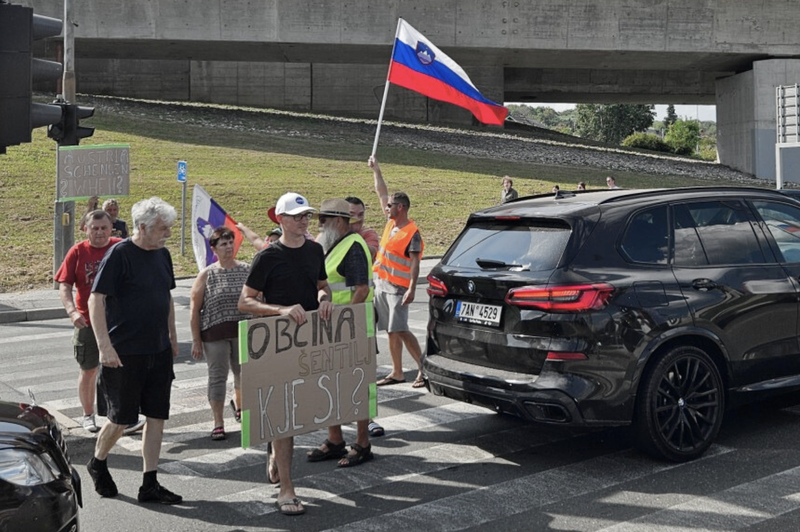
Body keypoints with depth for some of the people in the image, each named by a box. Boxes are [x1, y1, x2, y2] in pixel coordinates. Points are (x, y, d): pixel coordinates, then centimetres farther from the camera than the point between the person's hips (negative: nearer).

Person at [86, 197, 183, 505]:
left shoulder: (162, 254, 8)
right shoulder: (119, 255, -13)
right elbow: (95, 299, -15)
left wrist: (172, 337, 17)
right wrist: (105, 346, -19)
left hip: (159, 352, 7)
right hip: (125, 354, -6)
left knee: (157, 417, 6)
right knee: (121, 419, 3)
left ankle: (150, 485, 15)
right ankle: (98, 464, 32)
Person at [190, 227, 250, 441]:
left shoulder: (247, 270, 4)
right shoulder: (206, 275, -1)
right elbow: (194, 309, 0)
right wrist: (196, 340, -4)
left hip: (244, 331, 2)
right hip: (215, 334, -2)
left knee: (244, 373, 13)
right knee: (218, 375, 0)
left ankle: (238, 403, 44)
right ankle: (218, 422, 9)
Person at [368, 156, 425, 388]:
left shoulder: (412, 233, -12)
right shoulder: (391, 222, 10)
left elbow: (414, 263, -18)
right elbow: (382, 194, 20)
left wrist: (411, 289, -26)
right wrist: (376, 170, 21)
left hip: (397, 288, -8)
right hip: (381, 284, 8)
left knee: (400, 330, -13)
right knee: (391, 332, 9)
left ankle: (423, 368, -8)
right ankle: (397, 373, 14)